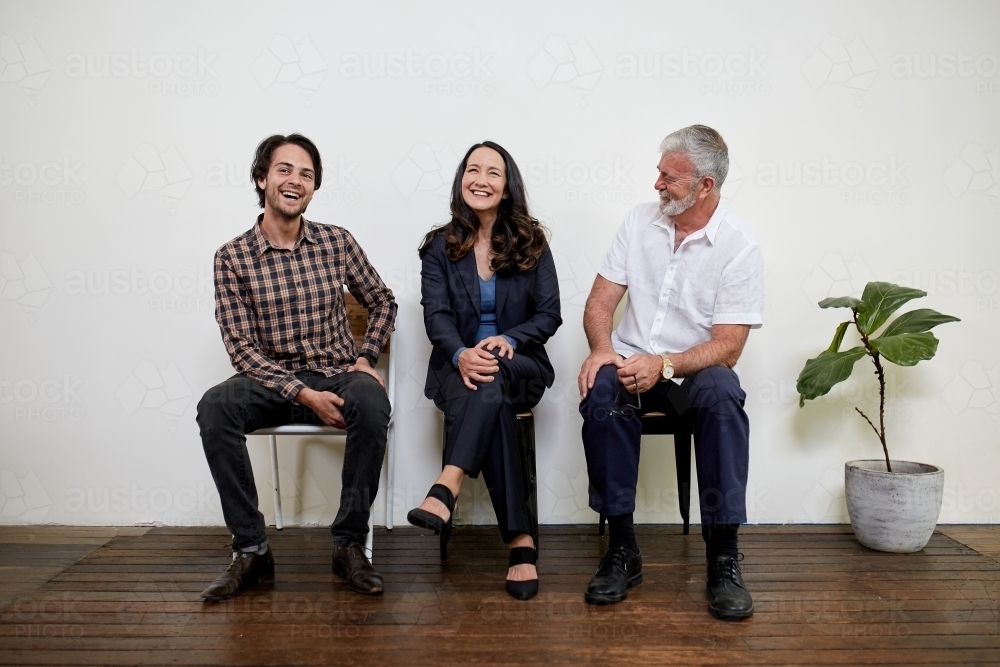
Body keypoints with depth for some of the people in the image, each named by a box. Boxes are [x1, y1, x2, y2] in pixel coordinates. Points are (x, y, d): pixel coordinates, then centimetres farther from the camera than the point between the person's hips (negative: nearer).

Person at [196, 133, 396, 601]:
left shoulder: (337, 242, 2)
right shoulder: (233, 257, -2)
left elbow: (382, 302, 15)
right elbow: (241, 346, -7)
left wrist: (365, 358, -2)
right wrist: (302, 393, -19)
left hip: (336, 375, 0)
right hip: (273, 381, 0)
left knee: (372, 402, -33)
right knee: (214, 407, -30)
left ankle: (349, 544, -18)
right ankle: (251, 550, -17)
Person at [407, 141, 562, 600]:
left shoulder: (531, 242, 5)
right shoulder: (440, 246, 5)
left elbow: (549, 315, 0)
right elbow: (436, 316, -5)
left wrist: (507, 340, -21)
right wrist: (461, 354, -28)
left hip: (520, 367, 0)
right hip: (458, 368, 0)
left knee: (491, 380, -37)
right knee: (490, 399, -35)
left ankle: (447, 488, -48)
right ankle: (520, 541, -35)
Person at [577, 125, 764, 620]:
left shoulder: (739, 248, -7)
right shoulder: (640, 221, 5)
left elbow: (727, 347, -12)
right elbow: (600, 301, 2)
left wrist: (664, 365, -28)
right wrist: (602, 348, -19)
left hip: (694, 372, -2)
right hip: (630, 363, 2)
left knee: (723, 394, -35)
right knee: (601, 390, -31)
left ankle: (723, 558, -25)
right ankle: (622, 549, -21)